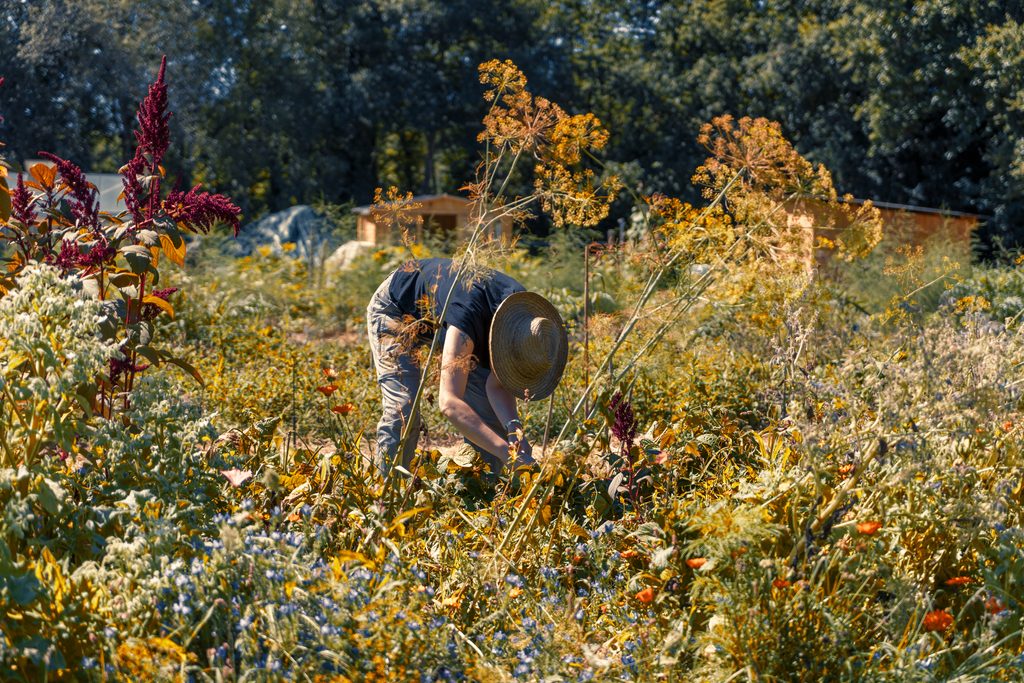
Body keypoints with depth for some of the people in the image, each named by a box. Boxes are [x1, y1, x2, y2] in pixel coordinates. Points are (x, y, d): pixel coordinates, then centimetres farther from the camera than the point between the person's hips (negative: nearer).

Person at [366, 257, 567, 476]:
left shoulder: (523, 315, -26)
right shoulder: (468, 315, -46)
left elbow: (497, 386, -17)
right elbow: (449, 402, -53)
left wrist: (513, 426, -37)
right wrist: (506, 452, -60)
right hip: (395, 309, -6)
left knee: (491, 408, -2)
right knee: (403, 411, -22)